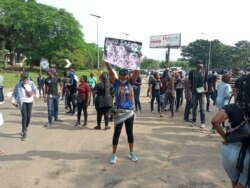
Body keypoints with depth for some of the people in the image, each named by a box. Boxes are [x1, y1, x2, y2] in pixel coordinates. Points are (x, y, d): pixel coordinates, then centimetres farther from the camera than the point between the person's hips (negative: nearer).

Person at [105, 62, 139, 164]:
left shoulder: (130, 83, 3)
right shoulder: (116, 83, -1)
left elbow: (136, 71, -5)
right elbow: (110, 72, -11)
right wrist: (106, 61, -21)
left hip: (130, 112, 2)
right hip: (119, 112, -2)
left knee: (130, 133, 13)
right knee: (116, 133, 5)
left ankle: (131, 153, 27)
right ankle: (114, 154, 17)